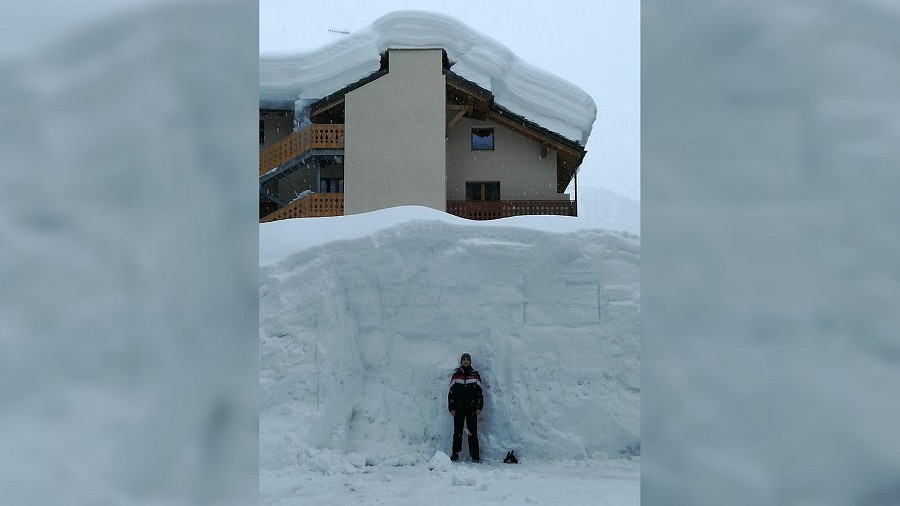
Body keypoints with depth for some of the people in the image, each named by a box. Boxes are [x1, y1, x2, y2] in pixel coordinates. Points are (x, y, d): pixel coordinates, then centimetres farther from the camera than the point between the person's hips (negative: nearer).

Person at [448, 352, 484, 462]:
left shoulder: (475, 375, 7)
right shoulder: (456, 375, 7)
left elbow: (480, 392, 7)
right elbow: (451, 392, 8)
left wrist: (479, 408, -1)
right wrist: (451, 408, 0)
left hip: (472, 408, 0)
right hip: (458, 408, 0)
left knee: (473, 432, -3)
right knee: (457, 431, 1)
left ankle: (475, 455, 0)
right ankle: (455, 454, 7)